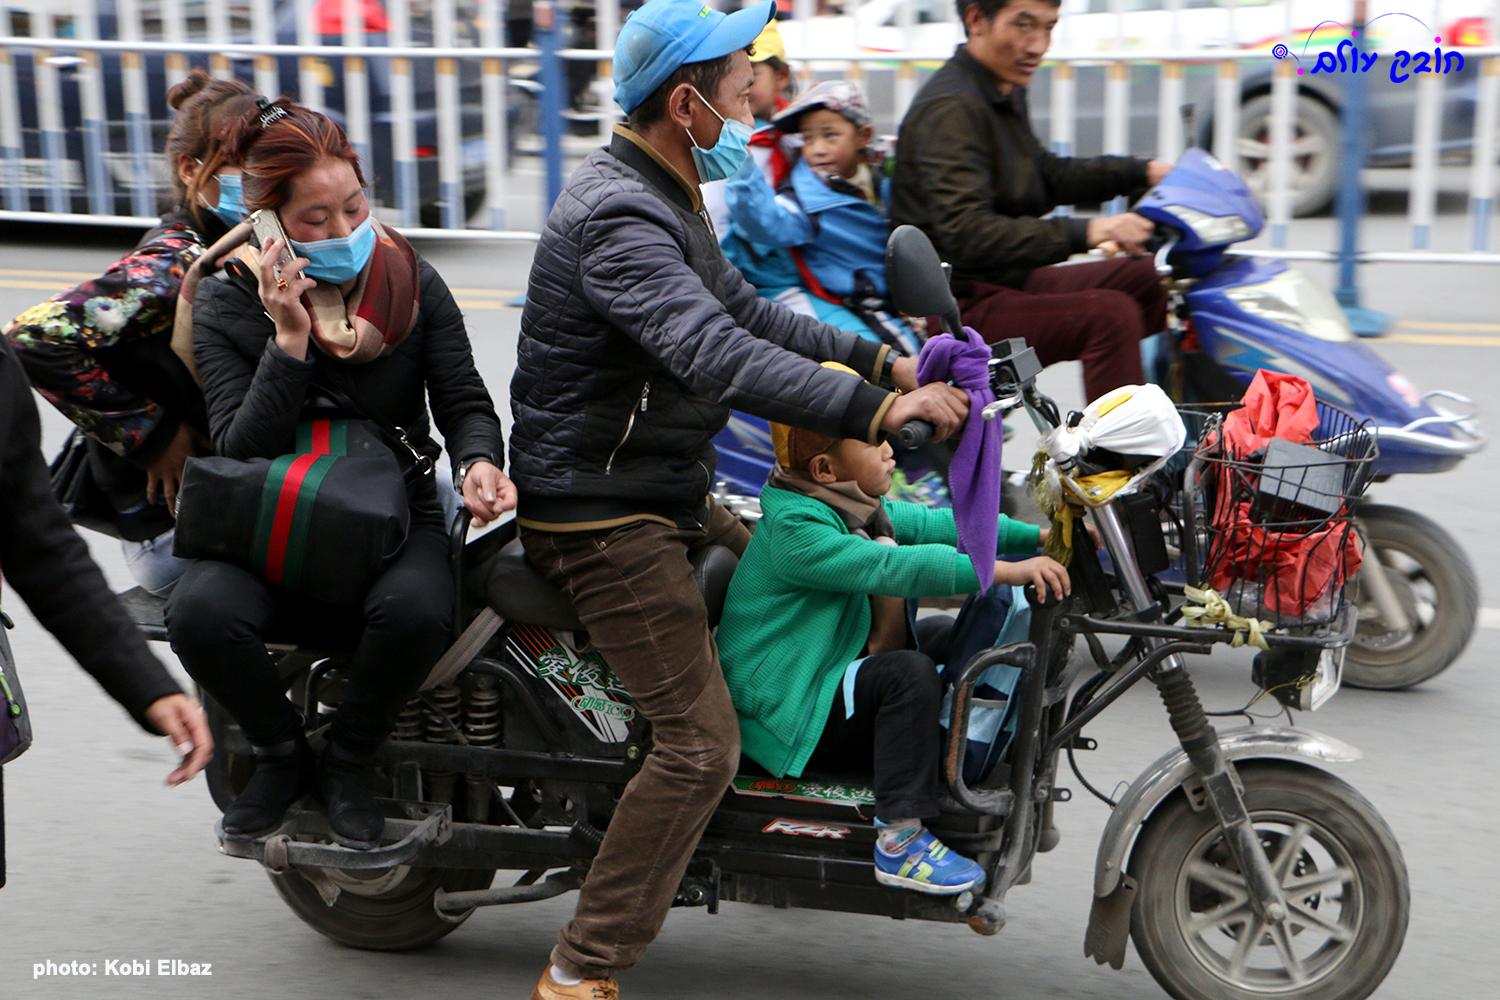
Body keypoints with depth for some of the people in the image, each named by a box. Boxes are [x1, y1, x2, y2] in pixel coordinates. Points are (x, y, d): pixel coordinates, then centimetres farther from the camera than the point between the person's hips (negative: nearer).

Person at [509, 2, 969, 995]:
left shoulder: (663, 196, 12)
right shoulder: (617, 216, -23)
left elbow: (745, 307, 19)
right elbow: (715, 355, -37)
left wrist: (884, 361, 12)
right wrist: (877, 411, -40)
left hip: (665, 492, 10)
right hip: (602, 516, -10)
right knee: (702, 742, -12)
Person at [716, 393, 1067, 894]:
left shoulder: (858, 509, 8)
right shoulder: (795, 531, -24)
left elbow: (937, 524, 5)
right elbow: (893, 569, -36)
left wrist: (1037, 536, -4)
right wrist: (1003, 570, -41)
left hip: (839, 671, 11)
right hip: (790, 710, -11)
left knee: (948, 635, 15)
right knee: (909, 673, -29)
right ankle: (898, 841, -26)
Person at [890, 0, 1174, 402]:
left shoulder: (1004, 92, 12)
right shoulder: (951, 110, -20)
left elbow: (1047, 175, 27)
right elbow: (966, 236, -32)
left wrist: (1144, 172, 18)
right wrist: (1084, 232, -38)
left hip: (1009, 280, 11)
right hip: (963, 305, -11)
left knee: (1141, 277, 17)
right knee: (1111, 315, -26)